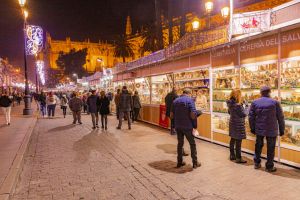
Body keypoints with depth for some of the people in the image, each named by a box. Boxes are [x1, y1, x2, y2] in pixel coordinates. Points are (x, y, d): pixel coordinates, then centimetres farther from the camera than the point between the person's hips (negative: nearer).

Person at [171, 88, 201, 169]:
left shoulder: (175, 101, 5)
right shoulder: (190, 100, -10)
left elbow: (171, 115, 4)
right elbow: (193, 115, -18)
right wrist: (197, 114, 3)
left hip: (178, 126, 5)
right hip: (187, 126, -4)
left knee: (180, 143, 17)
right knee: (192, 144, 10)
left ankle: (179, 162, 24)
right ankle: (195, 163, 18)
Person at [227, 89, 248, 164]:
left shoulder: (230, 103, 2)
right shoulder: (238, 105, -23)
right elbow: (244, 114, -16)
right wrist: (246, 106, -5)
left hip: (232, 123, 8)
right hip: (238, 125, -8)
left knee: (232, 140, 16)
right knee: (238, 142, 0)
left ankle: (232, 155, 27)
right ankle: (238, 158, 9)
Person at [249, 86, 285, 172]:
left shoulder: (255, 102, -1)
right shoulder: (275, 103, -7)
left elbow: (251, 117, 1)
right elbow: (280, 118, -3)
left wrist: (252, 128, 11)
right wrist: (282, 129, 7)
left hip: (259, 129, 3)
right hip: (271, 130, -2)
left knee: (258, 146, 17)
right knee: (270, 149, 8)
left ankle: (257, 163, 27)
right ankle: (269, 166, 17)